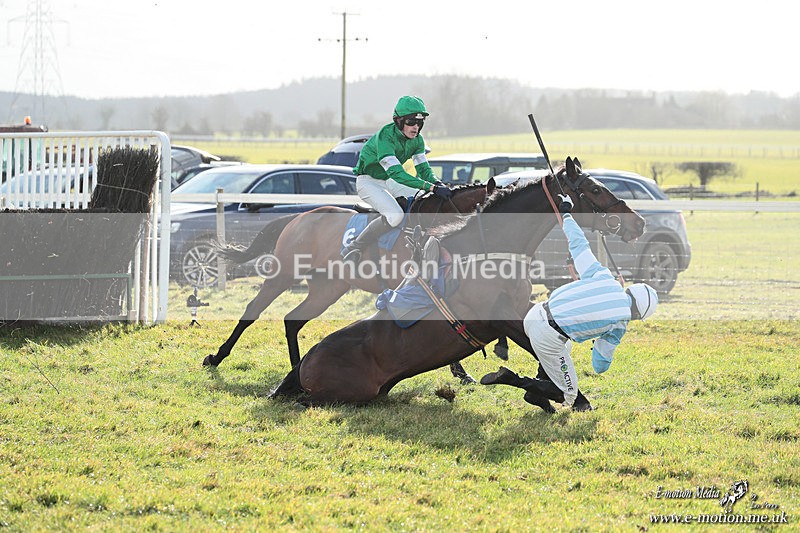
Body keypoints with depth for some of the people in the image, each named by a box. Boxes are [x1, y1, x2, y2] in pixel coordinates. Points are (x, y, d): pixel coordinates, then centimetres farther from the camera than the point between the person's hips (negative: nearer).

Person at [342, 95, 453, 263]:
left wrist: (437, 183, -26)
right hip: (368, 182, -8)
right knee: (395, 216, -30)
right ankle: (354, 248, -19)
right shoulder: (385, 136, -29)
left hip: (388, 182, 8)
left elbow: (423, 168, -2)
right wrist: (431, 187, -44)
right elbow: (396, 173, -38)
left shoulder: (416, 140, -4)